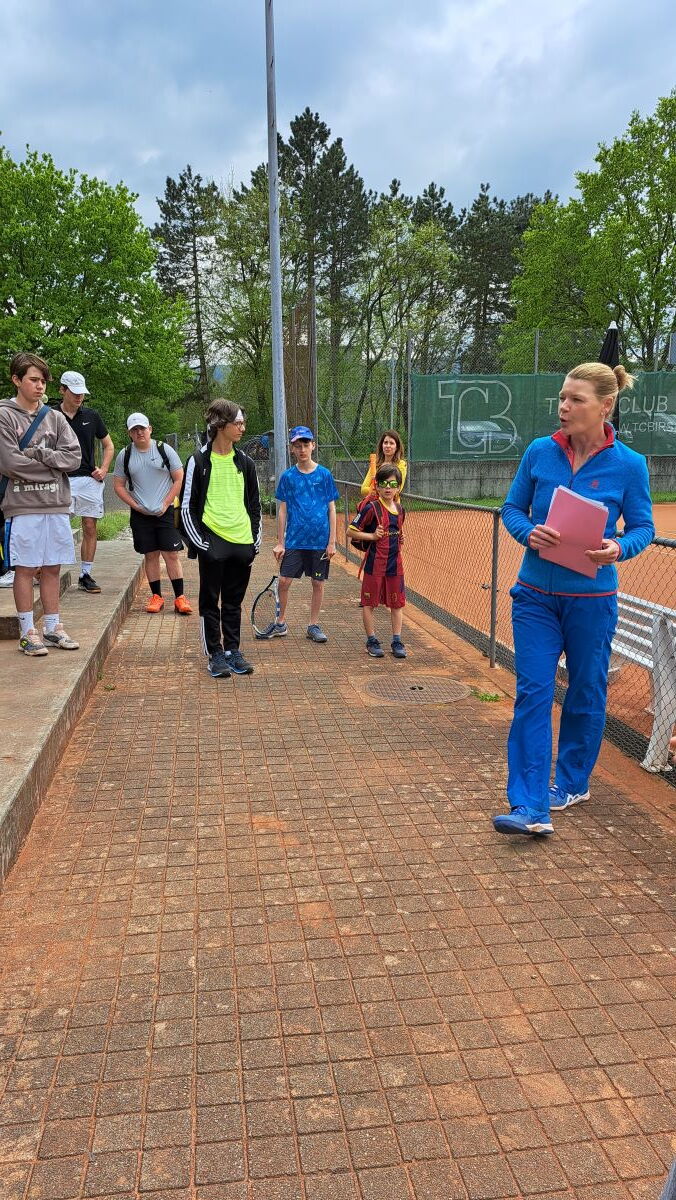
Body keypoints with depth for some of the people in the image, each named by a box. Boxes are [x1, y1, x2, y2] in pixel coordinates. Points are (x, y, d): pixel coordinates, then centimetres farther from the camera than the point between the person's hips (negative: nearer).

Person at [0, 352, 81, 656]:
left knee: (52, 569, 10)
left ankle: (52, 627, 20)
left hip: (56, 506, 4)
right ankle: (28, 632, 10)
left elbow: (73, 456, 1)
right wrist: (51, 463, -5)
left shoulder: (55, 418, 10)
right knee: (25, 569, 2)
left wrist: (37, 454, -10)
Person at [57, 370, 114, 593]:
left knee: (90, 528, 4)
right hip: (61, 480, -3)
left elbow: (108, 445, 17)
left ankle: (85, 575, 13)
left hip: (89, 479, 3)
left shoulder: (91, 416, 8)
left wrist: (104, 469, 4)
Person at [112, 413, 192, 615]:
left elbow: (179, 479, 2)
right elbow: (118, 485, 10)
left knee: (171, 554, -5)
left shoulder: (165, 450, 1)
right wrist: (135, 505, -2)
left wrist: (166, 504, -6)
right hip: (140, 515, 2)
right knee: (150, 555, 5)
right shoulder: (124, 456, 6)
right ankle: (156, 596, 13)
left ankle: (180, 597, 0)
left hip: (166, 513, -2)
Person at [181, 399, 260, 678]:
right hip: (213, 542, -4)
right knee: (210, 602, 4)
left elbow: (255, 504, 17)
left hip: (241, 542, 4)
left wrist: (256, 540, 9)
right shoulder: (199, 461, -4)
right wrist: (198, 542, -10)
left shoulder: (244, 462, 11)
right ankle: (215, 655, 13)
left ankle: (233, 651, 21)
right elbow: (187, 506, -3)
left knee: (234, 602, 12)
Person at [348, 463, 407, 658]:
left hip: (395, 563, 5)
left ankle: (397, 642, 18)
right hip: (374, 563, -5)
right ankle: (372, 641, 16)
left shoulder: (400, 510, 7)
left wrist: (400, 540, 5)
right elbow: (351, 531, -8)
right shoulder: (371, 508, -10)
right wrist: (372, 536, -14)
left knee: (397, 603, 8)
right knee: (369, 603, 4)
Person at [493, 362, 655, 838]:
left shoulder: (629, 465, -7)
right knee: (533, 693, -4)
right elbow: (512, 508, 7)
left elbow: (643, 527, 1)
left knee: (586, 693, 12)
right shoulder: (539, 452, -2)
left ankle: (572, 783, 34)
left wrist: (619, 548, -20)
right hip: (536, 595, 1)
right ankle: (531, 807, -2)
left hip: (592, 598, -1)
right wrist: (528, 532, -15)